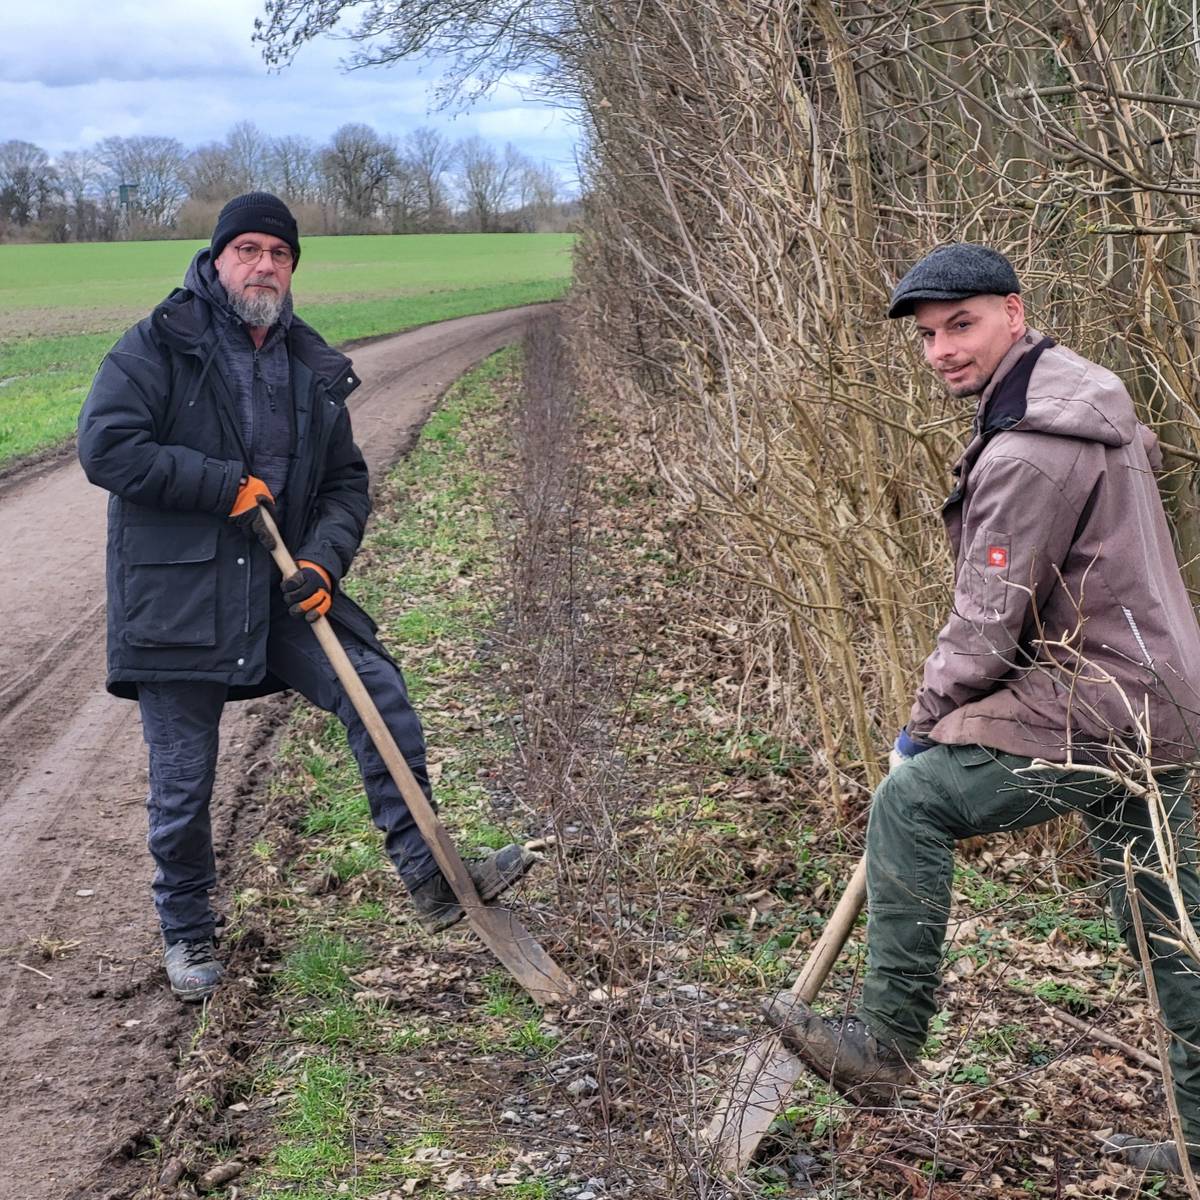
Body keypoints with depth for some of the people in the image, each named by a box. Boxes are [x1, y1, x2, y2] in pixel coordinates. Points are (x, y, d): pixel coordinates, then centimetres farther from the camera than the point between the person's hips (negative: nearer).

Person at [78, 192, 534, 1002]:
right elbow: (106, 446, -17)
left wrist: (324, 561, -7)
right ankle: (187, 930, 27)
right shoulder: (159, 346, -7)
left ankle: (429, 879, -2)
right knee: (182, 785, 4)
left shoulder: (313, 367, 8)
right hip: (175, 597, -4)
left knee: (380, 693, -11)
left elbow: (347, 483, 12)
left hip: (280, 590, 4)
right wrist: (227, 485, -18)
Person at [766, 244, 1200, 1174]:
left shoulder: (1026, 453, -21)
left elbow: (989, 625, -18)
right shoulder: (1097, 404, 10)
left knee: (910, 800, -6)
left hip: (1097, 712, -10)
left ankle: (886, 1045, 0)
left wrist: (923, 724, -1)